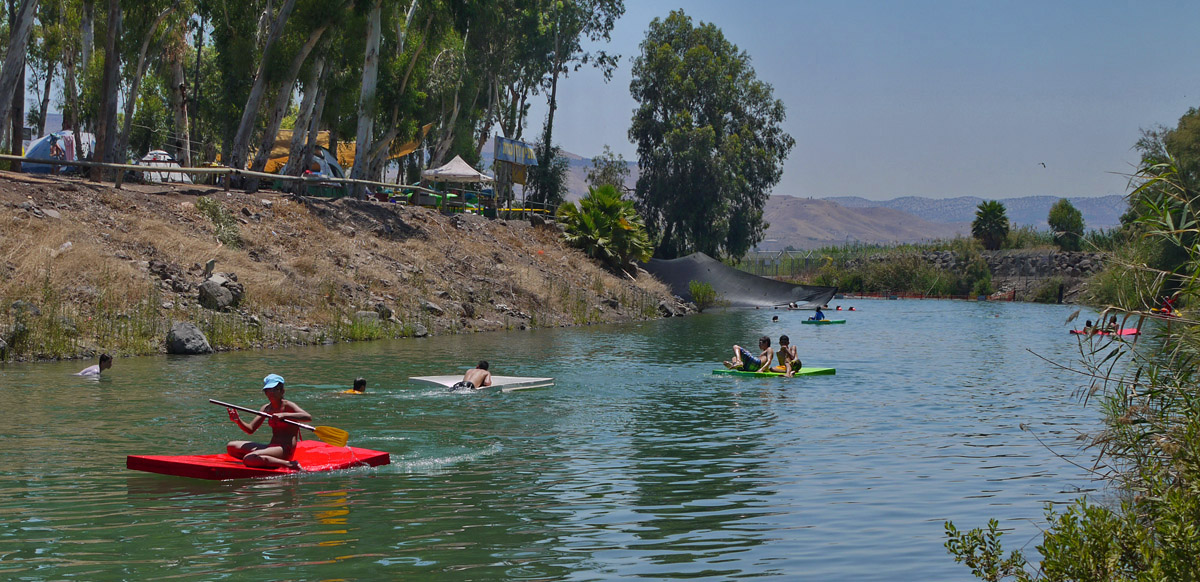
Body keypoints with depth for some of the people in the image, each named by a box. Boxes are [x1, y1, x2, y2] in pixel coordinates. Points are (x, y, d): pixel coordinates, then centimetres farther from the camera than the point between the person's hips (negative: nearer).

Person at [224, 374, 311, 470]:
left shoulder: (287, 406, -7)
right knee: (231, 446, 10)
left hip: (286, 449, -9)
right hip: (272, 447, 9)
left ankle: (290, 465, -23)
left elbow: (308, 417, -25)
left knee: (249, 459, -31)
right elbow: (250, 429, 9)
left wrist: (283, 415, -33)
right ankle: (268, 460, -1)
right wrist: (238, 421, -11)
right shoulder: (266, 408, 13)